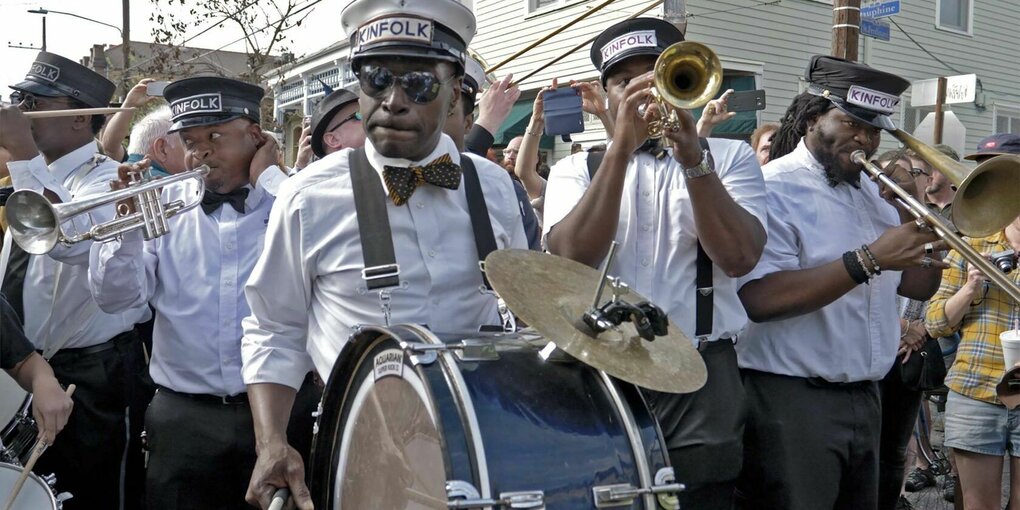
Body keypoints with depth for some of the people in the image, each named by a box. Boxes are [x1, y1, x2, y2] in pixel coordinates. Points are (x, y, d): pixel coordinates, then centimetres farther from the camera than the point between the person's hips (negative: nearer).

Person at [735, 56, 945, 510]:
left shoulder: (875, 193, 15)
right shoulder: (775, 189, -11)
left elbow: (919, 286, 14)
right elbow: (760, 299, -25)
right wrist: (868, 259, -24)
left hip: (864, 399, 8)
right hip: (791, 400, -8)